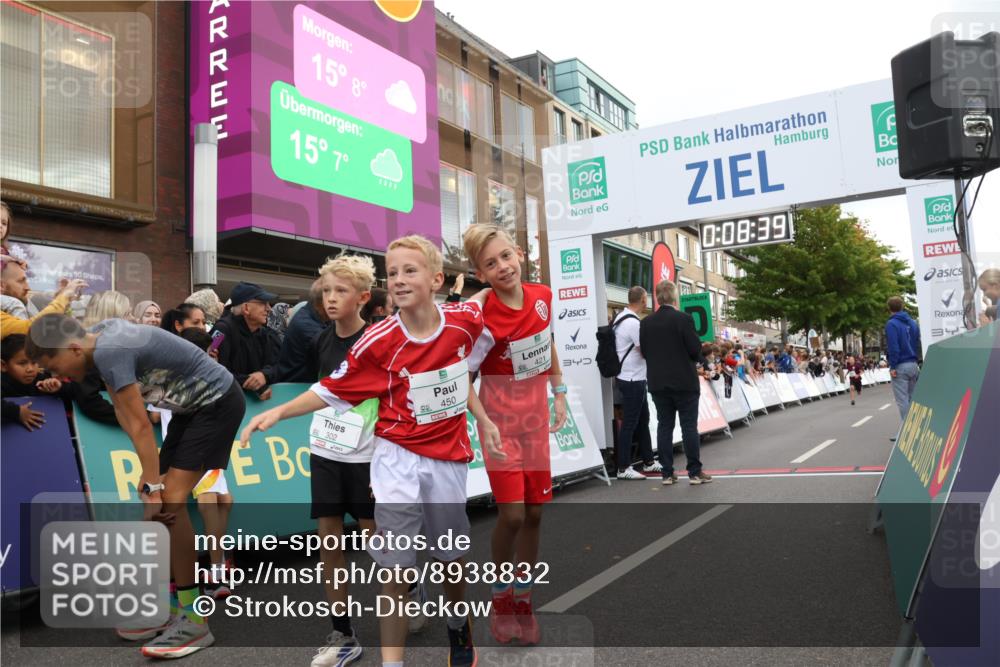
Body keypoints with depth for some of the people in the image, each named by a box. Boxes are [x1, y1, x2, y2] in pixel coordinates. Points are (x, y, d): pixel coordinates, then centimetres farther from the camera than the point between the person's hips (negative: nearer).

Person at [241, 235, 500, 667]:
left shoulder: (466, 320, -8)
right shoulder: (379, 341, -16)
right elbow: (332, 389, -9)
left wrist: (482, 419, 14)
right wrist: (280, 411, -20)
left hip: (449, 457, 3)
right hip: (398, 457, -3)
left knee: (453, 557, 18)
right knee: (396, 568, -4)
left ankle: (459, 627, 47)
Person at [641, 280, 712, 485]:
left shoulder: (646, 323, 2)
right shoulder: (684, 319, -12)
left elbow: (645, 351, 6)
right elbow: (696, 350, -11)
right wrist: (690, 359, 10)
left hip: (658, 382, 4)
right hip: (684, 382, -4)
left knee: (664, 426, 8)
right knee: (689, 426, 3)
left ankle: (667, 473, 10)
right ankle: (695, 472, 7)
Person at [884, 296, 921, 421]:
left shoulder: (891, 324, -11)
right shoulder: (913, 323, 12)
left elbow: (893, 347, -17)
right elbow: (918, 344, 14)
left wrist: (892, 366, -14)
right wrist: (916, 359, 17)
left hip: (900, 367, -7)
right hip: (913, 365, 7)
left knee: (902, 400, -4)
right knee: (913, 398, 15)